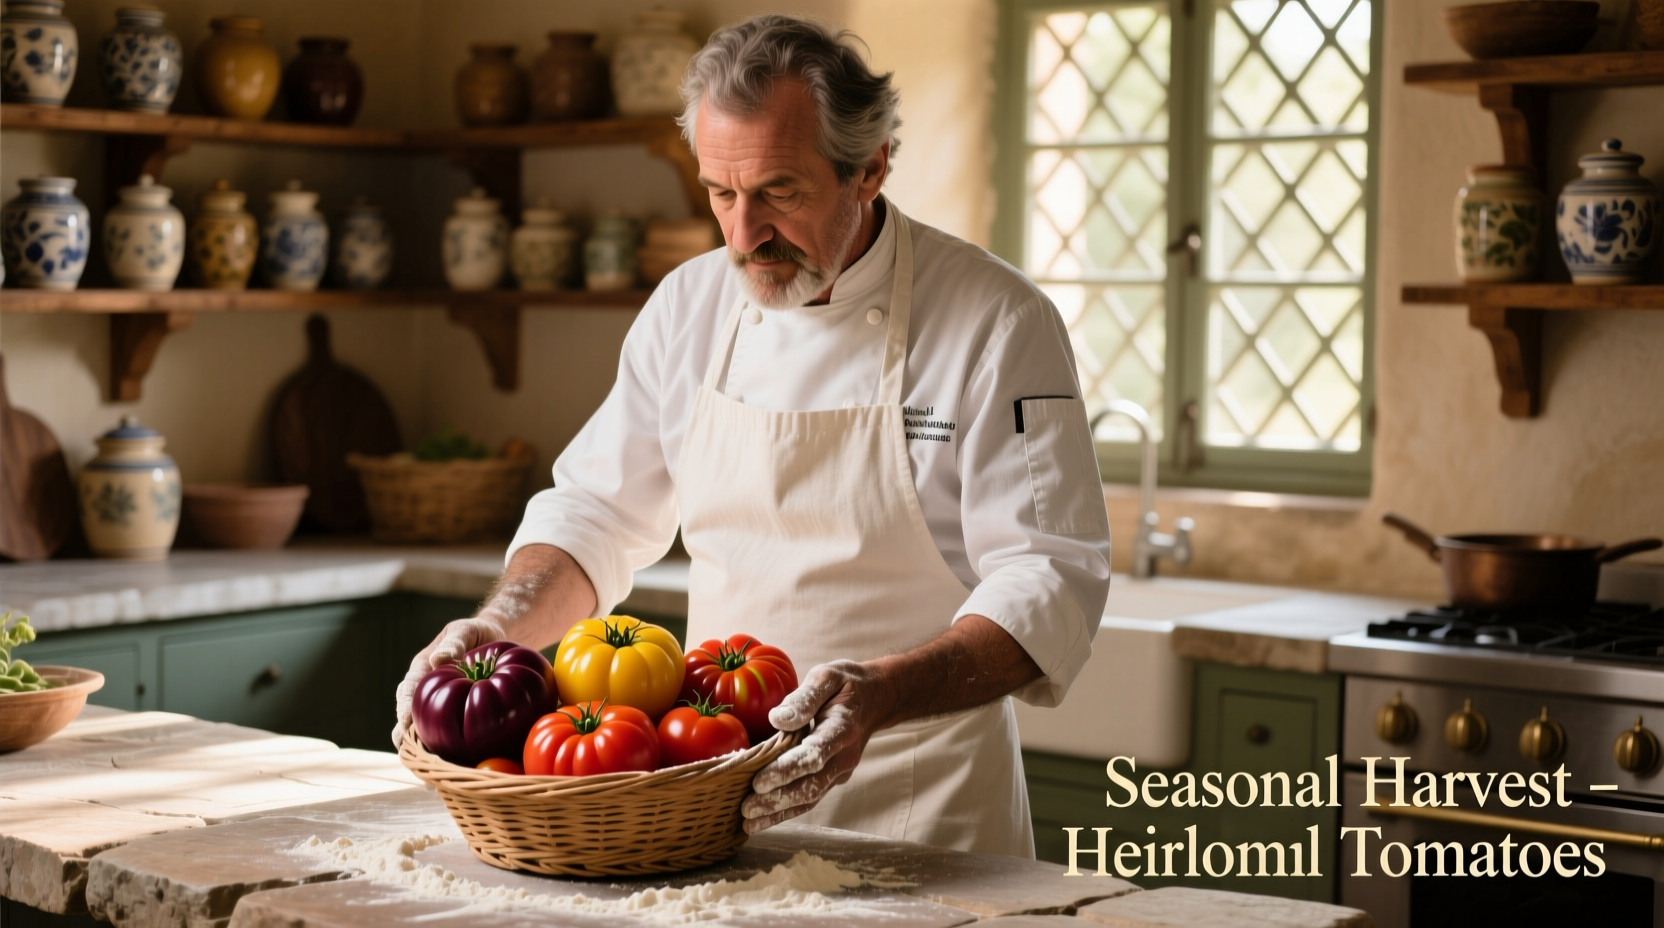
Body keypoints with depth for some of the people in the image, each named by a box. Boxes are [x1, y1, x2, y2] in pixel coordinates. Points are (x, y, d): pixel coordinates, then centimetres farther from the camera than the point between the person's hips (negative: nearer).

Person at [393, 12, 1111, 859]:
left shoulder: (996, 324, -9)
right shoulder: (689, 307, 7)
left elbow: (1049, 584, -14)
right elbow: (595, 514, 14)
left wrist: (880, 693, -30)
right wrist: (499, 625, -5)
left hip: (914, 802, -4)